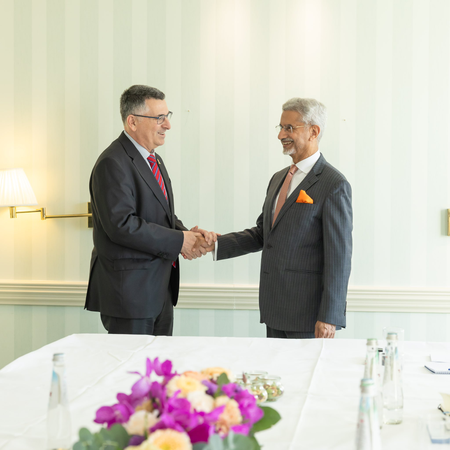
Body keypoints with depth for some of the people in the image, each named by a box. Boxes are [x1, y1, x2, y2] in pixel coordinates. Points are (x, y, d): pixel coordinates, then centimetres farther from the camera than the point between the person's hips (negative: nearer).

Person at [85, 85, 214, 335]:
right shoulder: (113, 164, -15)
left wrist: (187, 234, -1)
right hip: (129, 290, -9)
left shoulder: (155, 161, 16)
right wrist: (179, 240, -19)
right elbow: (121, 225, -24)